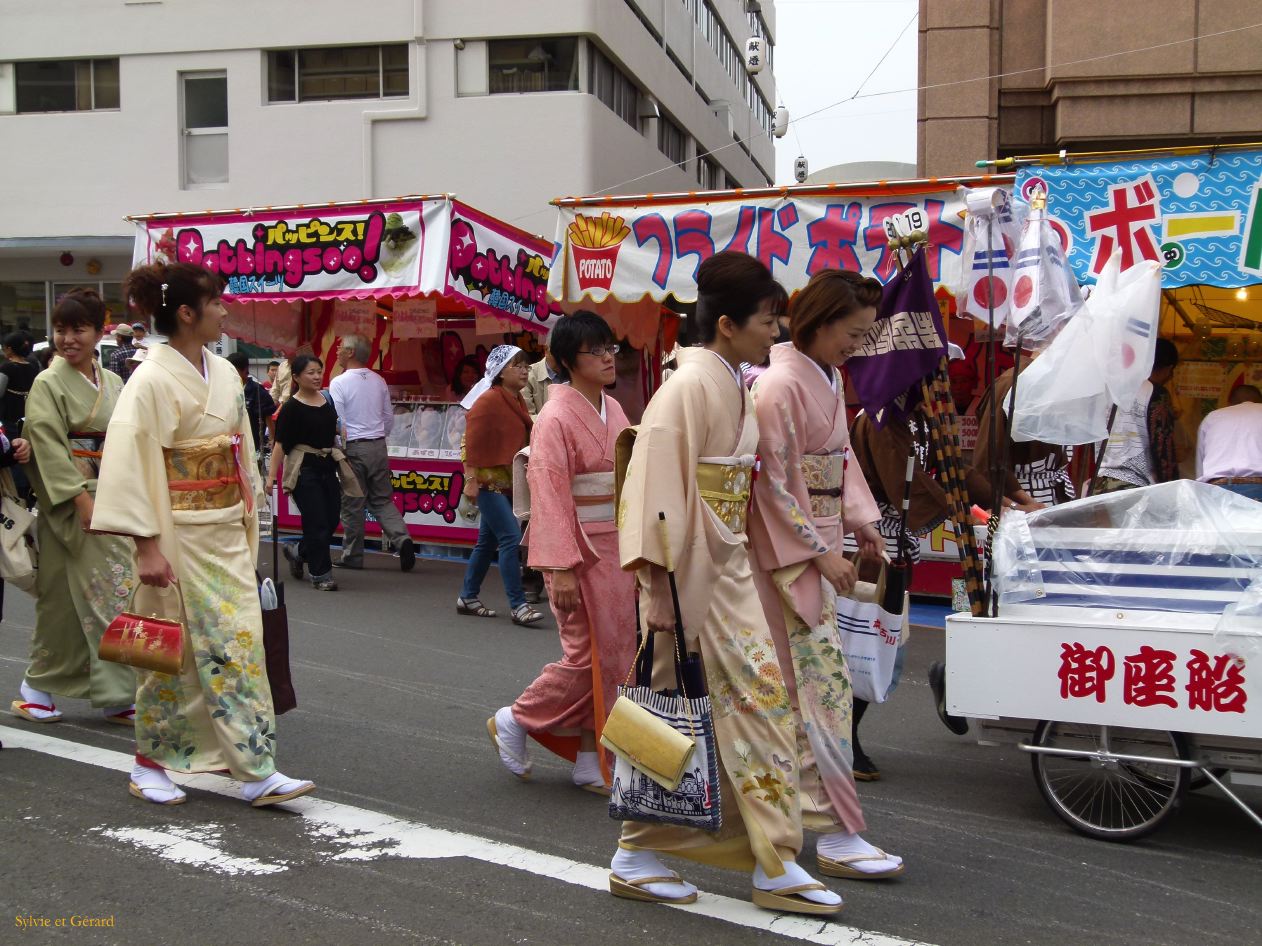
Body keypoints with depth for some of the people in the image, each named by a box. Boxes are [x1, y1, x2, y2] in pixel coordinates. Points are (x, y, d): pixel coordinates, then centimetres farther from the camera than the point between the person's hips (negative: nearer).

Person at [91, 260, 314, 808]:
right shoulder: (152, 380, -14)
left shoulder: (224, 374, 8)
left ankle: (257, 773, 7)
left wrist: (248, 527, 15)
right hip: (179, 536, -6)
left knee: (242, 645, 3)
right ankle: (149, 766, 23)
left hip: (226, 533, 7)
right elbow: (131, 464, -17)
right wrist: (147, 546, -20)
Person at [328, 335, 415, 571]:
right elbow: (389, 416, 12)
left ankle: (352, 556, 12)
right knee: (382, 499, 12)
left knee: (352, 504, 4)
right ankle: (402, 539, -8)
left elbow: (336, 421, -12)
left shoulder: (339, 383, -10)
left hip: (353, 448, -5)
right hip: (378, 446, 5)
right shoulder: (379, 381, 6)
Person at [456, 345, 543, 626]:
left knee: (488, 542, 14)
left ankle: (468, 598, 25)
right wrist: (471, 481, -20)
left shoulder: (516, 401, 14)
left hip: (508, 483, 9)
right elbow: (473, 443, -16)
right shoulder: (488, 401, -13)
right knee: (511, 538, -14)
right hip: (489, 481, -9)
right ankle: (518, 606, -12)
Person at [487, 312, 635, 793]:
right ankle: (514, 721, 20)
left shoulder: (613, 410, 10)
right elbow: (549, 497, -17)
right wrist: (562, 569, -21)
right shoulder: (556, 418, -13)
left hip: (616, 548, 7)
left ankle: (591, 760, 19)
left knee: (612, 655, 8)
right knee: (589, 655, -2)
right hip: (579, 551, -7)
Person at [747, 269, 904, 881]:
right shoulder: (780, 385, -17)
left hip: (817, 543, 9)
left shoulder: (830, 378, 11)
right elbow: (775, 486, -18)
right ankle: (837, 834, -1)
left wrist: (860, 521, 5)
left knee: (785, 688, 15)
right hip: (788, 549, -9)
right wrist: (820, 554, -17)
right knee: (821, 680, -7)